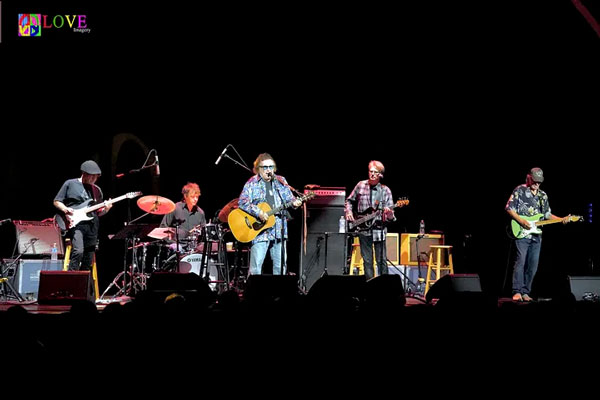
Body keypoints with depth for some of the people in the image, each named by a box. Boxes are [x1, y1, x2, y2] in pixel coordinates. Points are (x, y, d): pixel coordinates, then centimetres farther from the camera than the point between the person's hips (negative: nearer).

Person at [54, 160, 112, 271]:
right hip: (75, 223, -5)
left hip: (92, 226, 5)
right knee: (78, 251, -26)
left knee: (89, 260, 2)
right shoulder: (70, 184, 4)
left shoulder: (97, 190, 18)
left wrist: (105, 209, 0)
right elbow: (56, 201, 8)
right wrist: (66, 209, -11)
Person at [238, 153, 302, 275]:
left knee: (281, 265, 6)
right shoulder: (252, 184, 0)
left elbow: (289, 198, 16)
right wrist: (258, 212, -21)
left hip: (279, 230, 4)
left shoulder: (281, 182, 13)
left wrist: (294, 202, -8)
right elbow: (242, 202, -9)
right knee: (256, 266, -9)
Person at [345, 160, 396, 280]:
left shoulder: (385, 190, 0)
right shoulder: (361, 185, 4)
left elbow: (390, 215, -3)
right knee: (367, 261, 6)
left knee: (382, 260, -3)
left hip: (379, 229, -2)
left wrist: (389, 213, -25)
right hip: (363, 229, 2)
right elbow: (350, 201, 18)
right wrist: (348, 211, 2)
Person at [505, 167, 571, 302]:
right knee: (520, 261, -14)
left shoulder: (543, 195, 18)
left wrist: (562, 219, 5)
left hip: (536, 234, 6)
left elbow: (547, 214, 20)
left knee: (533, 265, 3)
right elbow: (509, 209, -4)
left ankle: (525, 292, 9)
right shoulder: (519, 191, 0)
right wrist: (521, 221, -15)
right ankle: (517, 292, -14)